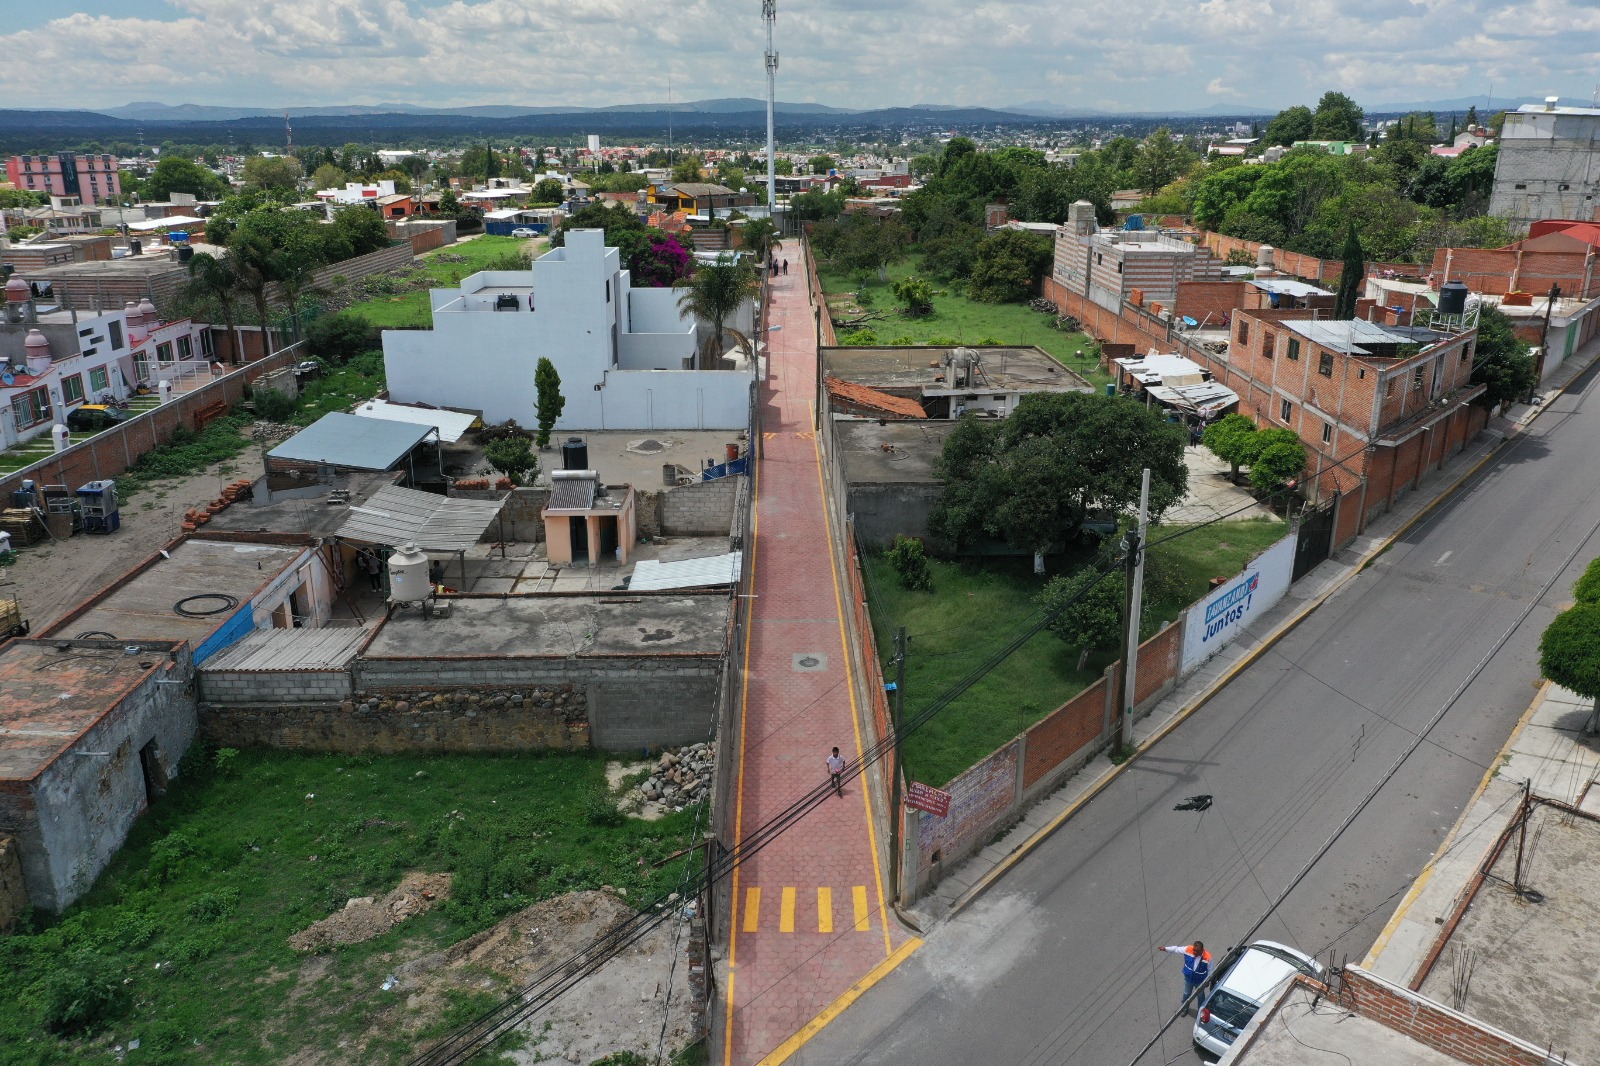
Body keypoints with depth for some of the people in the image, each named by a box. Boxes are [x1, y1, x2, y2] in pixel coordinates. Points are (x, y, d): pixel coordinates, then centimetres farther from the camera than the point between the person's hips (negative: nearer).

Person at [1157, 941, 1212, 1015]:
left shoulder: (1207, 957, -32)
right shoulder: (1188, 949, -28)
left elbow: (1209, 970, -15)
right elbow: (1176, 949, -13)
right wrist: (1165, 949, -21)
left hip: (1200, 981, -2)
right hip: (1188, 978, 2)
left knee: (1200, 996, 24)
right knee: (1186, 994, 26)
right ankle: (1185, 1008, 53)